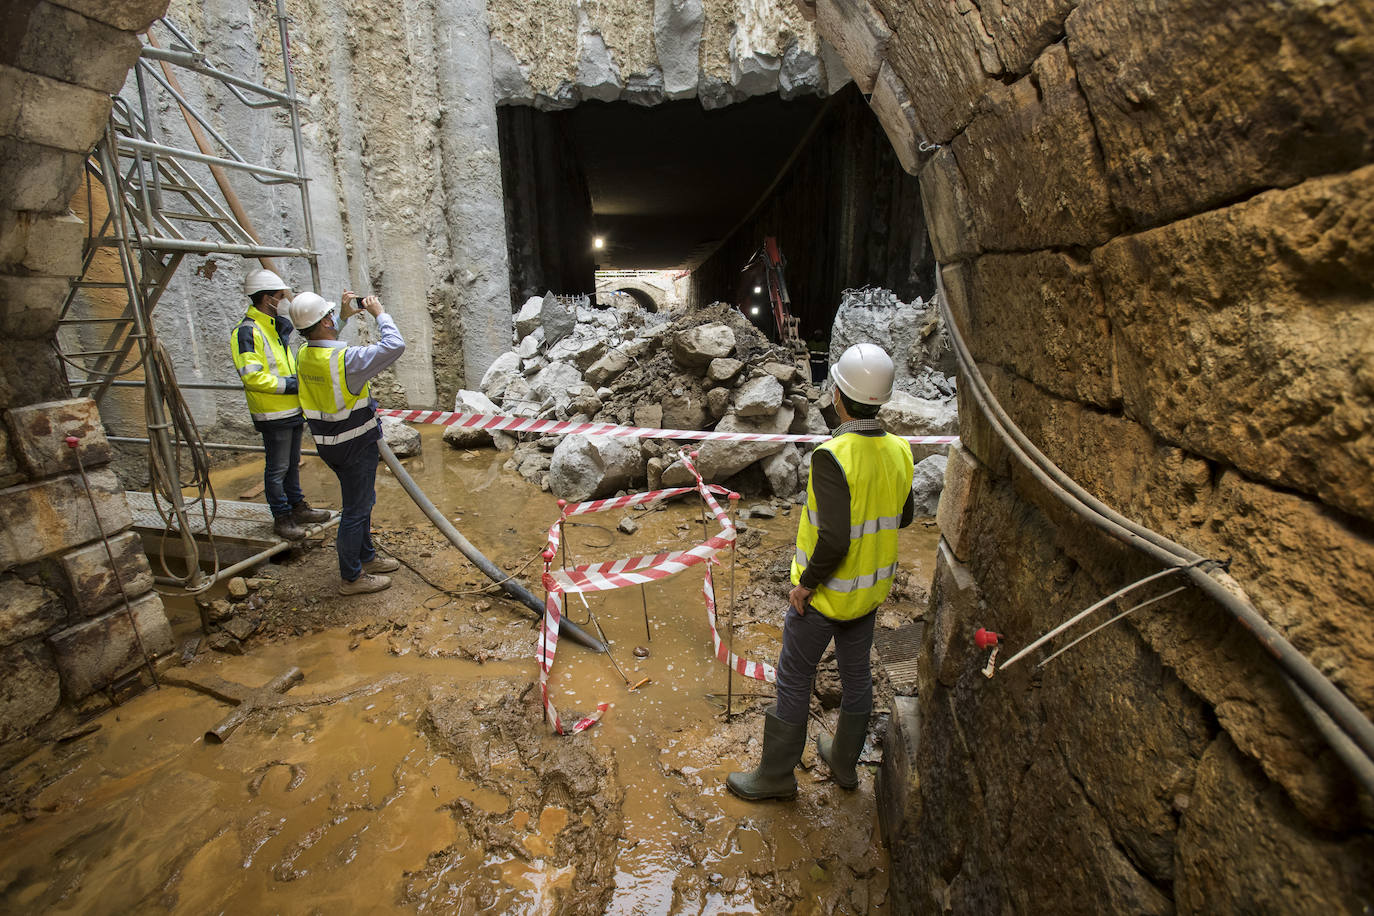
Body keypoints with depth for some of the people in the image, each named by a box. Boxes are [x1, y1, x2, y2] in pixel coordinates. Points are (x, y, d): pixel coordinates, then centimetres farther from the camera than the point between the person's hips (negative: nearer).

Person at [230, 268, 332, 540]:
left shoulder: (276, 326, 14)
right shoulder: (247, 332, -16)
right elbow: (252, 377, -23)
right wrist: (290, 384, -20)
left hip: (292, 410, 9)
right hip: (273, 415, -9)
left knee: (292, 462, 19)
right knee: (277, 467, 1)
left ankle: (297, 507, 31)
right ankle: (281, 517, 11)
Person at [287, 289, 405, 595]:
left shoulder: (304, 354, 1)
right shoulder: (345, 359, -26)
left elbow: (322, 341, 26)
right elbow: (395, 346, -28)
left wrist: (344, 315, 18)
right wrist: (380, 314, -13)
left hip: (327, 443, 9)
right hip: (354, 445, -9)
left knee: (362, 500, 23)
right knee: (356, 508, 3)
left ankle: (366, 557, 38)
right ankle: (351, 577, 15)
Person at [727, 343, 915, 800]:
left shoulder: (832, 456, -29)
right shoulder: (897, 451, -5)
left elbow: (835, 539, -31)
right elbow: (903, 516, 8)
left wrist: (805, 584, -16)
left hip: (826, 591, -7)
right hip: (871, 589, 7)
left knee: (794, 678, 11)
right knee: (856, 672, 23)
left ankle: (776, 774, 29)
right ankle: (844, 761, 44)